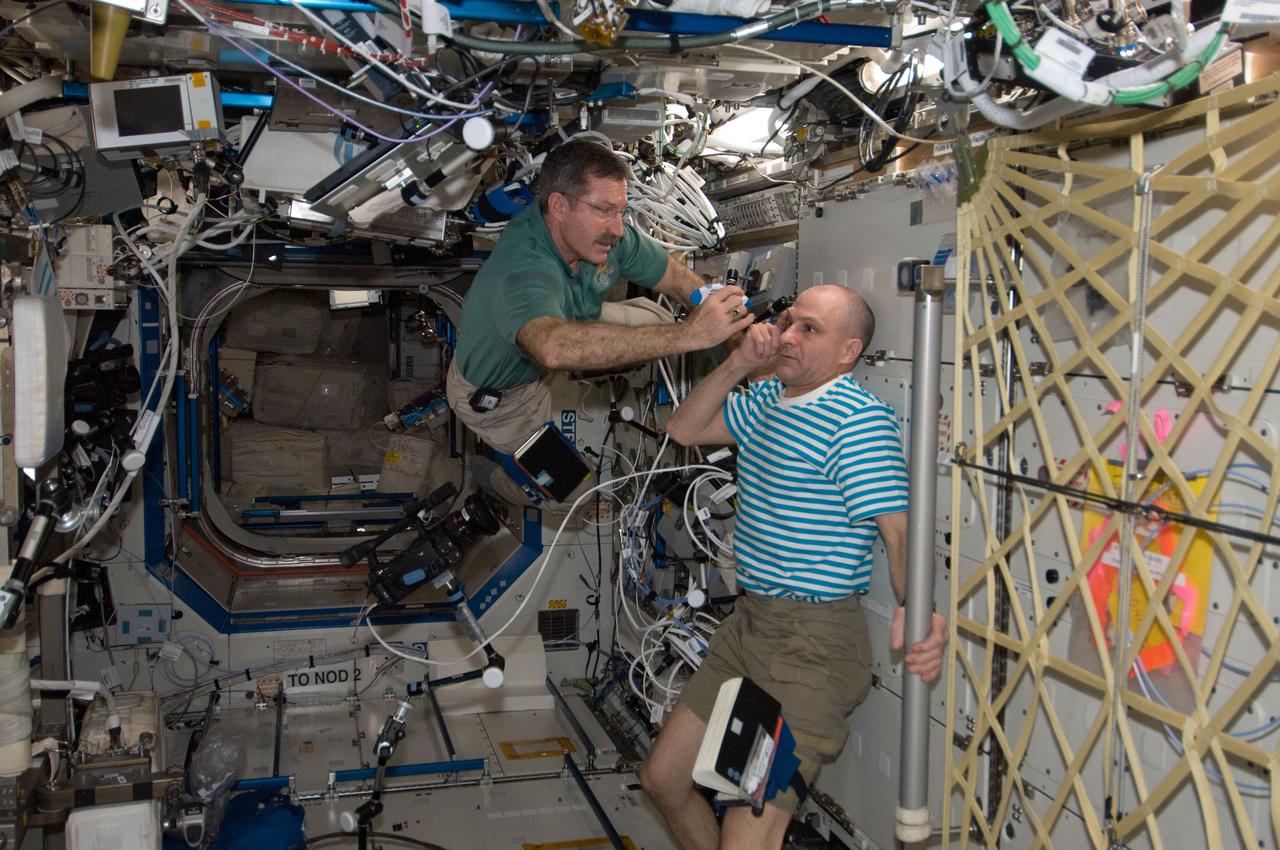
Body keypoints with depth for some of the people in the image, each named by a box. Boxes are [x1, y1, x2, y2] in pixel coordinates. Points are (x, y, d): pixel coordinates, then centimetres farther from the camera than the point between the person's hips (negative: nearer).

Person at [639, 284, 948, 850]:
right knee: (662, 779, 17)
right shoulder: (767, 398, 11)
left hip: (814, 641, -9)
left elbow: (898, 529, -24)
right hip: (748, 622, 9)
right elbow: (684, 430, 15)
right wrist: (738, 363, 1)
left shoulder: (859, 417, -16)